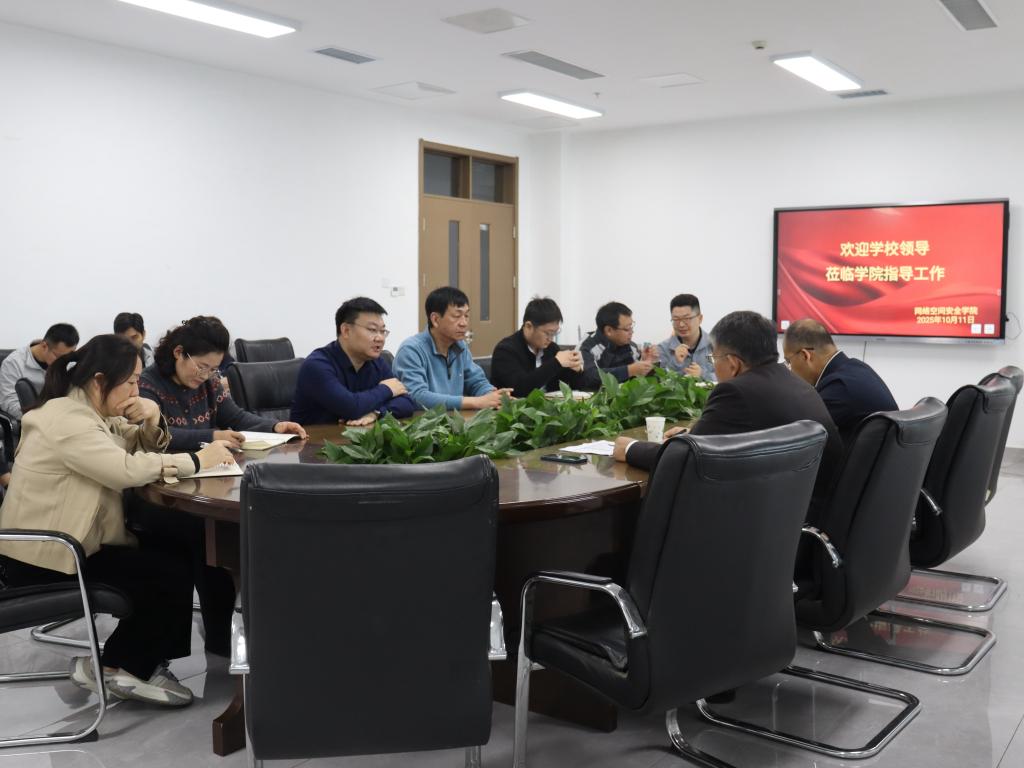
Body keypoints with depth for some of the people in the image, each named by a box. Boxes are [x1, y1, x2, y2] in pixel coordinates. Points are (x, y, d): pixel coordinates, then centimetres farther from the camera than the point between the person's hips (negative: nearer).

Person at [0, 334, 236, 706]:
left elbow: (141, 451, 12)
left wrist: (152, 421, -10)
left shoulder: (92, 412, 10)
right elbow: (127, 469, -33)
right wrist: (197, 460, -23)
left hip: (64, 546, 10)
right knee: (172, 575, -13)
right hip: (42, 563, -10)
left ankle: (139, 658, 11)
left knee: (174, 551, 2)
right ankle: (121, 667, 5)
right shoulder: (66, 421, -21)